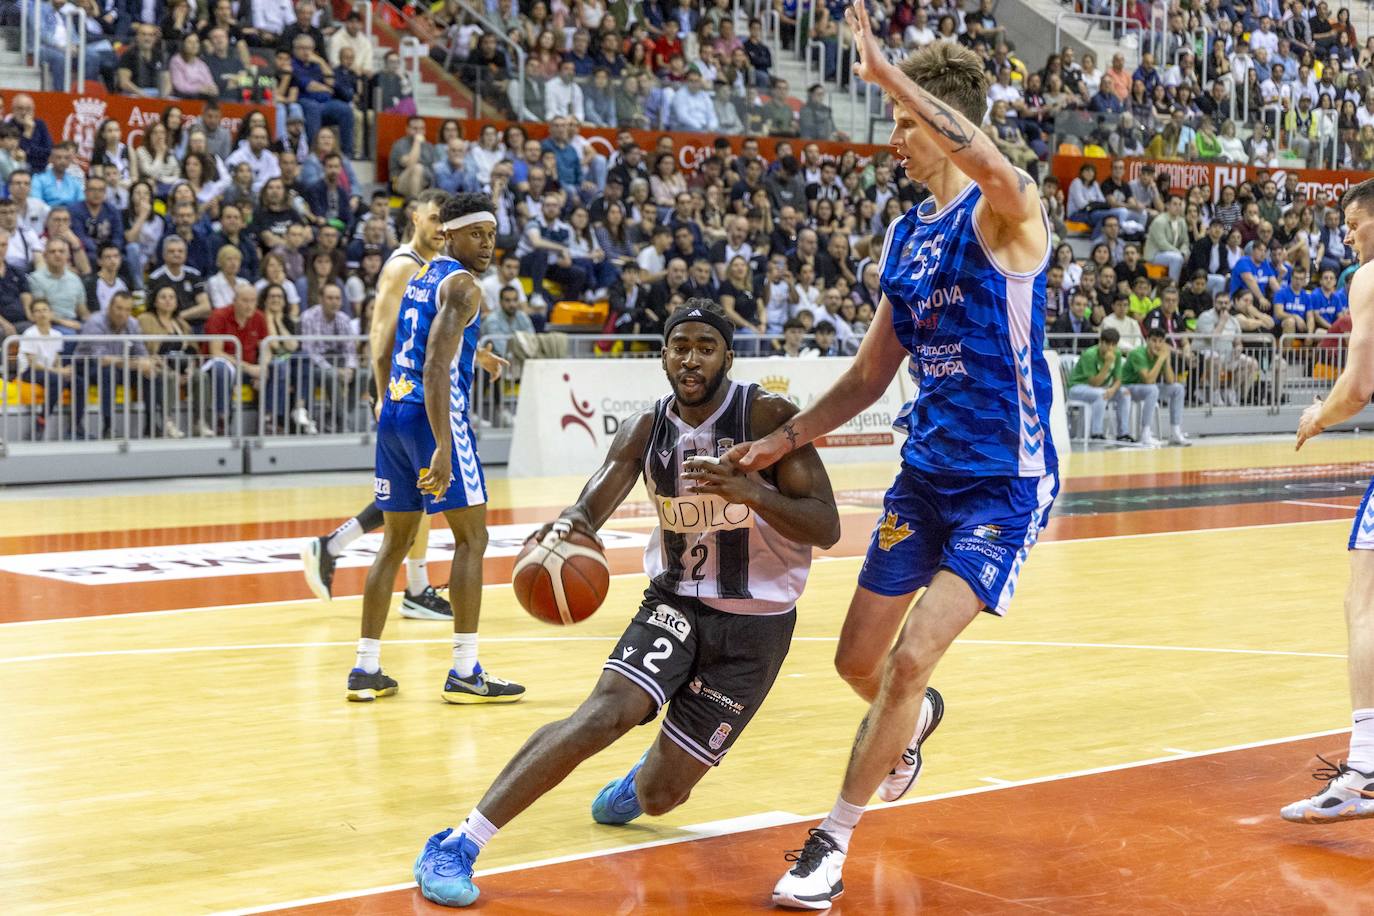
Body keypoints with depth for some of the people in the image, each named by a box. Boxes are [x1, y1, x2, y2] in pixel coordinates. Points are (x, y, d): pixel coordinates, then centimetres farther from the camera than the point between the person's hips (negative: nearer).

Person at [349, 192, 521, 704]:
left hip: (393, 414, 9)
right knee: (471, 537, -1)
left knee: (396, 540, 14)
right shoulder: (462, 286, -10)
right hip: (435, 417, -9)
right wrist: (443, 449, -28)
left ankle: (366, 669, 13)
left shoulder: (418, 278, 17)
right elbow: (435, 369, -22)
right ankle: (465, 673, -2)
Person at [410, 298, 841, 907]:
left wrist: (749, 489, -37)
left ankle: (641, 782, 40)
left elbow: (826, 528, -20)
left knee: (658, 796, -1)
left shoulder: (768, 416, -15)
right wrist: (566, 526, -42)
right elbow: (592, 505, -16)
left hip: (754, 625, -2)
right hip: (675, 601, 2)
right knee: (605, 713, -26)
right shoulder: (647, 428, -3)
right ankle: (457, 846, -23)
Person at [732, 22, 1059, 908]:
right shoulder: (904, 234, 7)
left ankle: (833, 842, 3)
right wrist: (784, 440, 6)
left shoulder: (1006, 213, -15)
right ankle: (917, 719, 49)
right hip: (926, 471, 7)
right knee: (859, 660, 13)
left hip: (1006, 482, -7)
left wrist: (888, 73, -42)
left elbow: (994, 168, -43)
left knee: (911, 661, -13)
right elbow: (871, 374, 14)